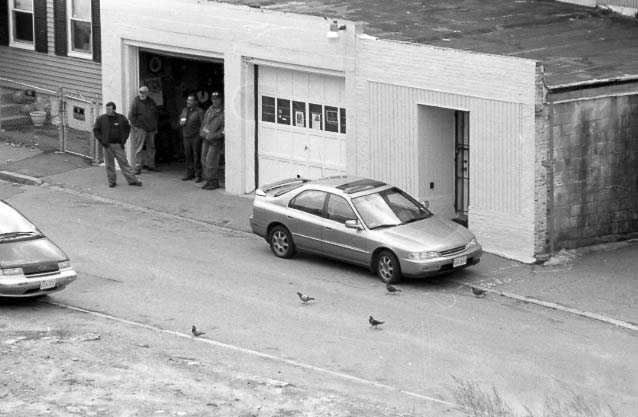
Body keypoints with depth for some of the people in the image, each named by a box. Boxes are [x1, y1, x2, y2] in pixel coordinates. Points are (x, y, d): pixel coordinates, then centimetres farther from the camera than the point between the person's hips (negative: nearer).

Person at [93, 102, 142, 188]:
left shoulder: (121, 118, 3)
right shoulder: (101, 119, 0)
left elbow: (127, 128, 15)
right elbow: (96, 130, 6)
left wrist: (124, 140, 5)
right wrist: (102, 141, -4)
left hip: (119, 145, 0)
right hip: (107, 145, 0)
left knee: (124, 163, 1)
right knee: (109, 165, 3)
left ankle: (132, 180, 3)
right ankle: (112, 181, 13)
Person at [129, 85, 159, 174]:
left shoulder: (151, 102, 11)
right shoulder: (136, 102, -7)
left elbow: (155, 114, 20)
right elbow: (131, 116, -9)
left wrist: (155, 126, 15)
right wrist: (136, 126, -12)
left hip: (151, 129, 6)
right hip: (140, 128, -6)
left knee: (151, 147, 11)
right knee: (139, 148, -7)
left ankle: (150, 164, 21)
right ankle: (138, 167, -6)